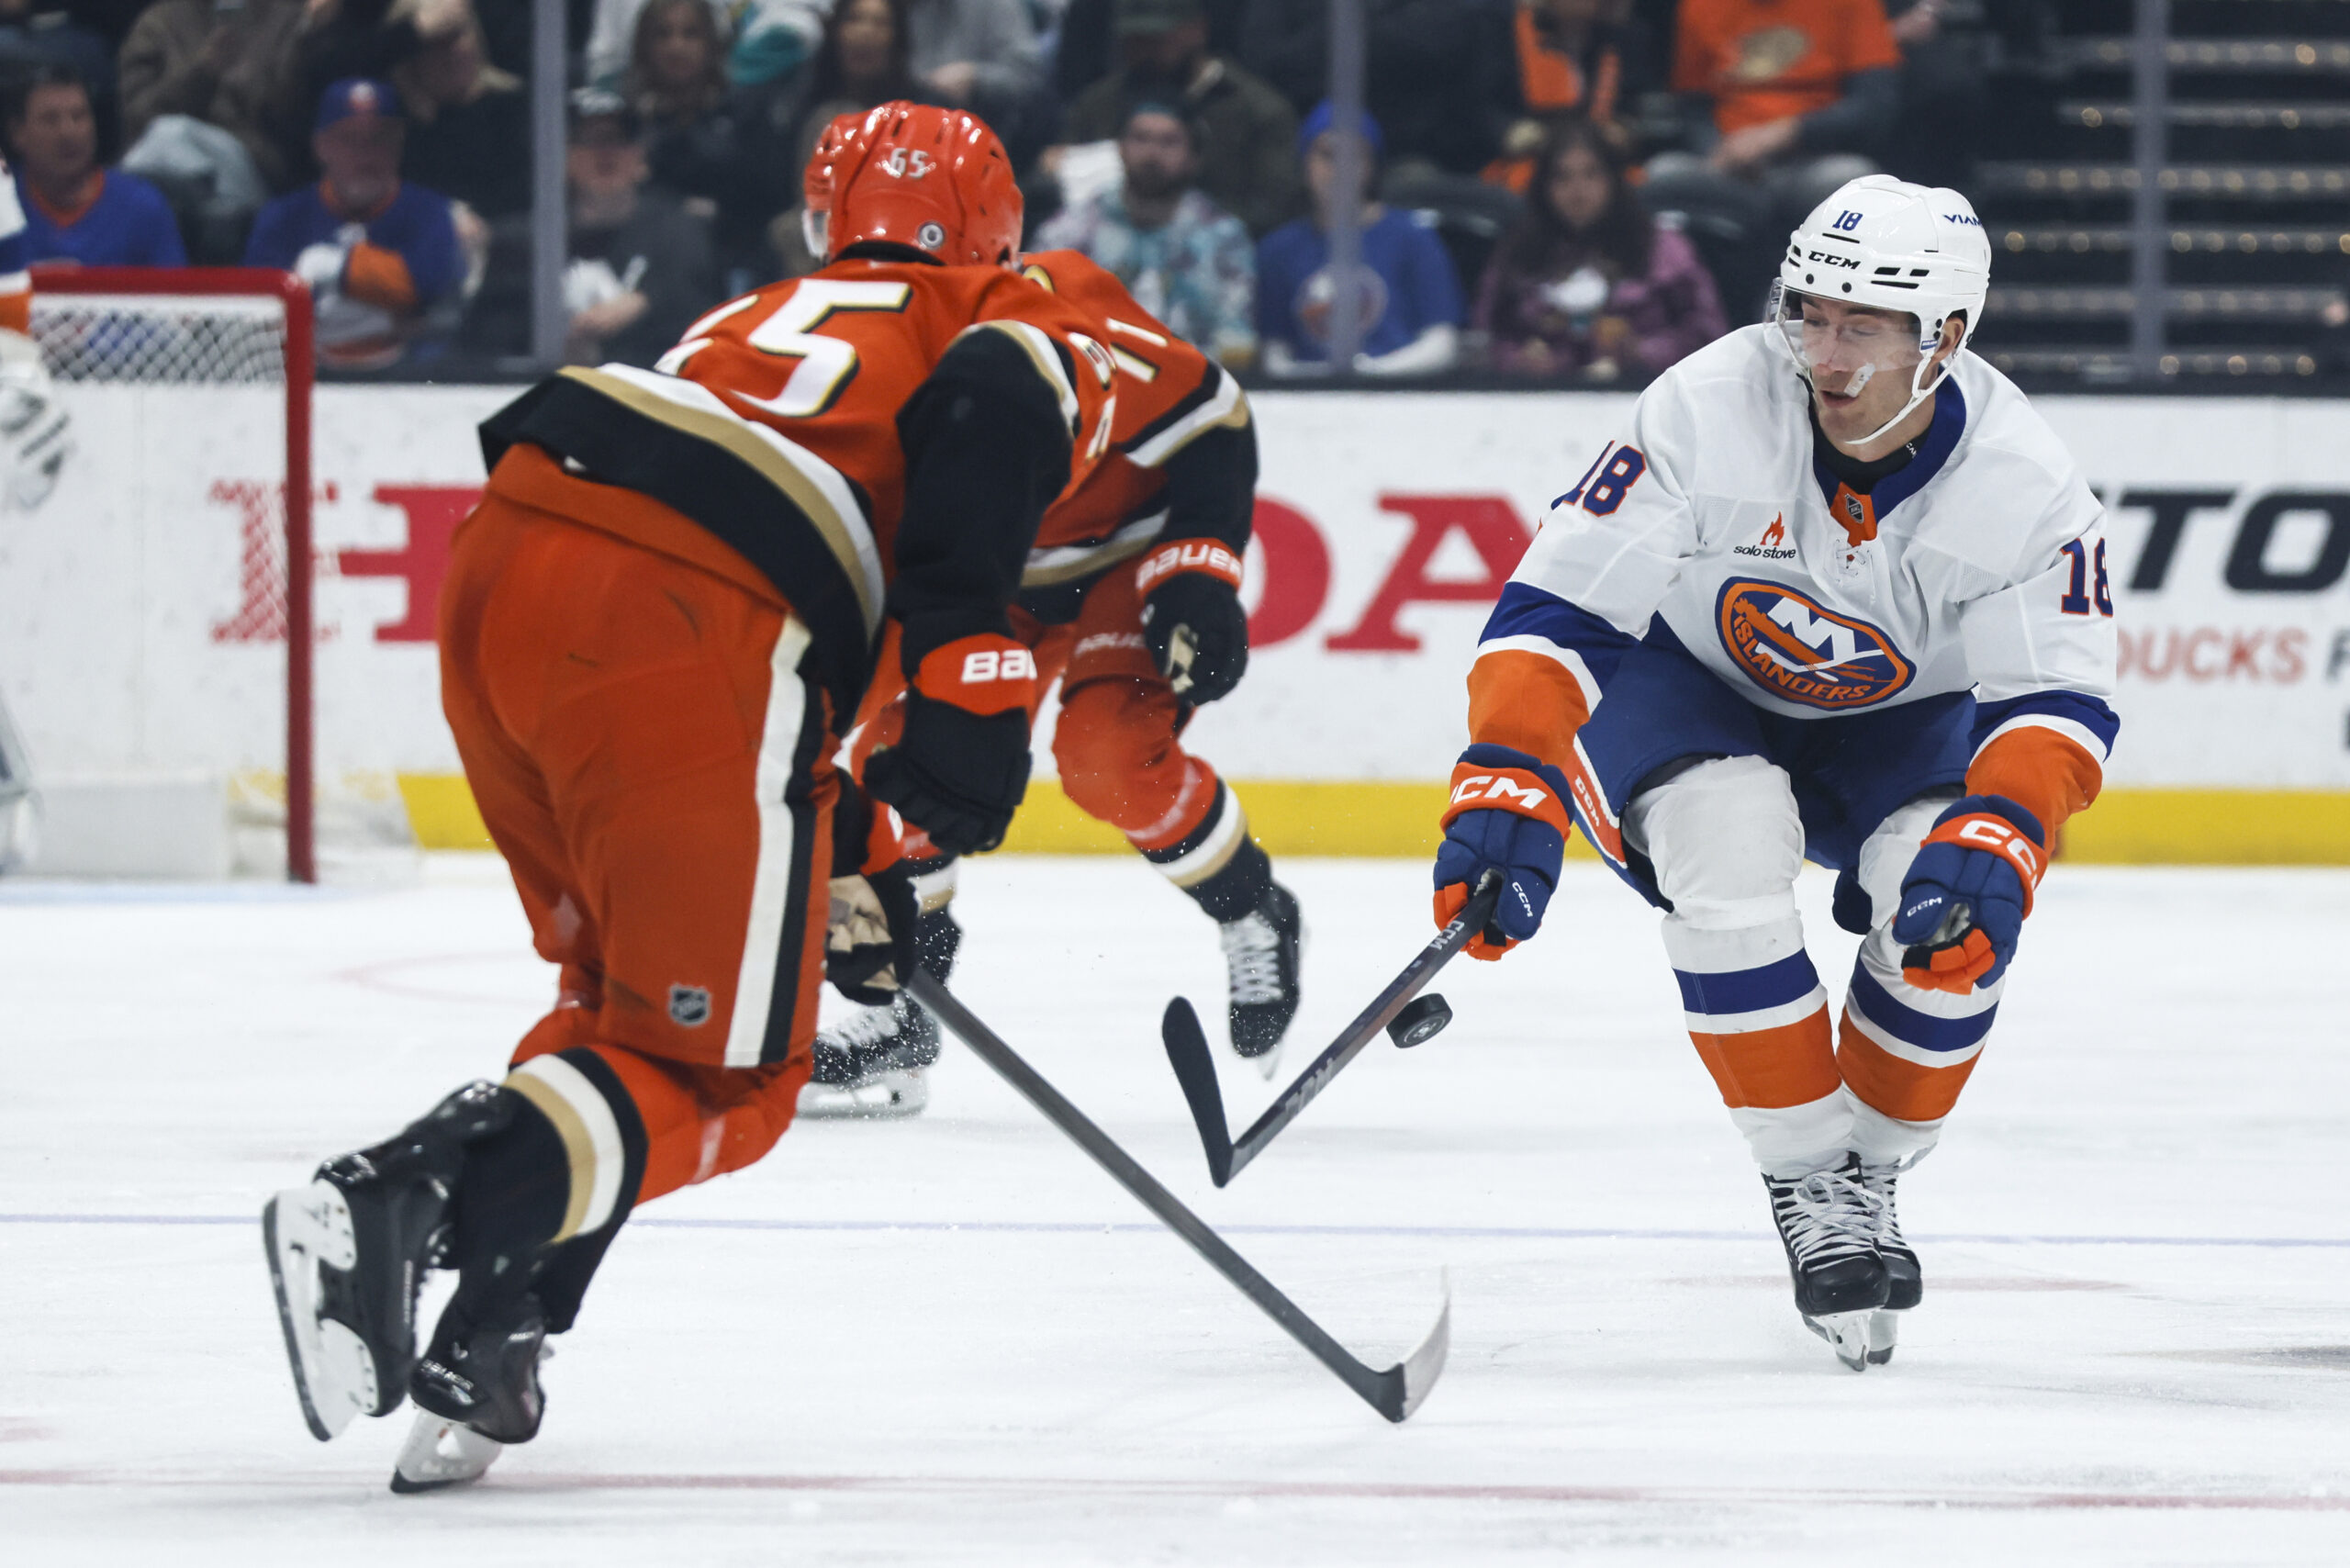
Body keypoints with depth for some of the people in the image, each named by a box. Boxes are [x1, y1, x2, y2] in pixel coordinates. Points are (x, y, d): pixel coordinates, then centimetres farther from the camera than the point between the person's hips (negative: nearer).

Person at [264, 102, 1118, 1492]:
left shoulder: (763, 321, 38)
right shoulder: (1025, 330, 18)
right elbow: (990, 405, -8)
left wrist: (854, 858, 39)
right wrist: (971, 684, -13)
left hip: (505, 560, 7)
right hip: (674, 622, -7)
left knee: (630, 991, 24)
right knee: (720, 1067, -1)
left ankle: (486, 1346, 9)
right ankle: (393, 1208, -23)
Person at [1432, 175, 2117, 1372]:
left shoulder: (2022, 488, -24)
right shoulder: (1708, 413, -30)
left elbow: (2058, 705, -23)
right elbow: (1554, 608, -28)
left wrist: (1991, 840, -43)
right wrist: (1508, 793, -39)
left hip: (1895, 724, 2)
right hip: (1687, 692, -1)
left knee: (1958, 910, -26)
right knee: (1727, 839, -33)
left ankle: (1874, 1168, -1)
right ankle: (1809, 1180, -19)